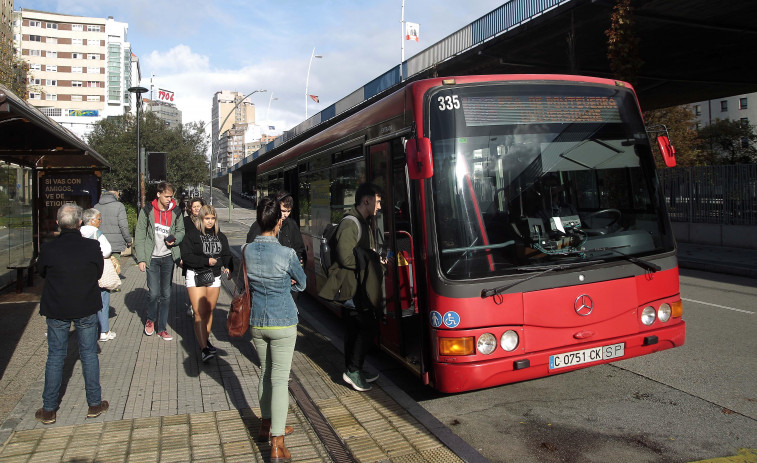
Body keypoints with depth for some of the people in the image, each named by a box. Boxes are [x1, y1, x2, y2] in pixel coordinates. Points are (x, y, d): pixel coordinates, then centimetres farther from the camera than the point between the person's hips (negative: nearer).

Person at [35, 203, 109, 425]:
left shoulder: (48, 248, -13)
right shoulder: (92, 247, -14)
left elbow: (41, 272, 6)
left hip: (56, 310, 1)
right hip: (86, 308, 0)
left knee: (55, 356, 12)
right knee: (89, 354, 11)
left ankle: (48, 410, 20)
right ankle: (94, 404, 19)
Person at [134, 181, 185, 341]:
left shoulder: (176, 212, 1)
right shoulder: (147, 211, -5)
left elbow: (181, 230, 14)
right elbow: (139, 236, -3)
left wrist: (175, 239, -9)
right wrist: (141, 259, -7)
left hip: (168, 258, 2)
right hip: (152, 258, -2)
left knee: (166, 294, 6)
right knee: (154, 293, -6)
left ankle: (162, 328, 17)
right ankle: (150, 319, 24)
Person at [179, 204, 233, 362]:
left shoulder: (220, 236, 12)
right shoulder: (191, 234, -4)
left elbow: (227, 255, 13)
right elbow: (186, 256, -11)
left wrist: (228, 267, -7)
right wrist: (206, 261, -17)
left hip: (214, 277, 5)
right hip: (196, 276, -5)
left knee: (209, 311, 11)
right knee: (200, 313, -10)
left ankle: (205, 340, 29)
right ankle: (204, 349, -13)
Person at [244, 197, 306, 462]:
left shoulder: (247, 251, -5)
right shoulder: (287, 254, -18)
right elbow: (301, 284, -2)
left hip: (256, 322, 5)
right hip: (282, 323, -5)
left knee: (265, 373, 21)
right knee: (279, 379, 1)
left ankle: (267, 426, 36)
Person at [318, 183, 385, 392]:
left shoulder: (363, 222, 17)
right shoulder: (350, 224, -17)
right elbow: (346, 257, -23)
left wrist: (376, 258, 6)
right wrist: (374, 259, -14)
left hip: (357, 287, 10)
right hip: (351, 287, -10)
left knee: (354, 328, 15)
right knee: (369, 326, -8)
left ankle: (352, 370, 25)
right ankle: (353, 370, 1)